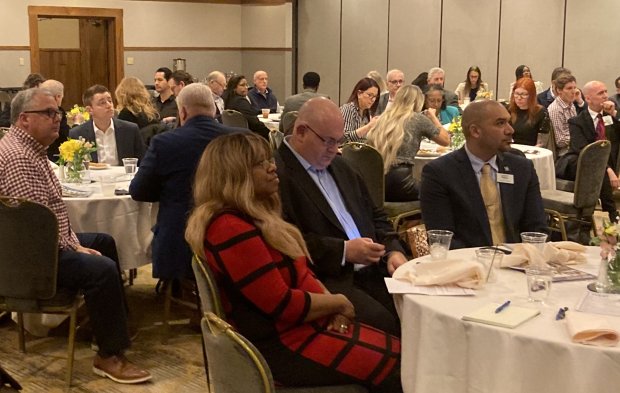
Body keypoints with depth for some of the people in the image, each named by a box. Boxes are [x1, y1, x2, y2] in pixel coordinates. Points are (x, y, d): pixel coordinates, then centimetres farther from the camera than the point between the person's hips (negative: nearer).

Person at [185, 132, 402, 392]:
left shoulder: (256, 217, 12)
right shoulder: (231, 229, -21)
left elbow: (300, 273, 15)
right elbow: (283, 305, -22)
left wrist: (332, 307, -4)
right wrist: (338, 303, -7)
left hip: (304, 326, 10)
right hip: (281, 345, -10)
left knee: (400, 352, 3)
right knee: (396, 370, -11)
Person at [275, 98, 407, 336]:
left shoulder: (339, 167, 21)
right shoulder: (277, 174, -8)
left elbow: (375, 216, 25)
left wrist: (393, 251, 6)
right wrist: (343, 251, -16)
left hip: (370, 270, 8)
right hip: (325, 279, -8)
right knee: (386, 325, -27)